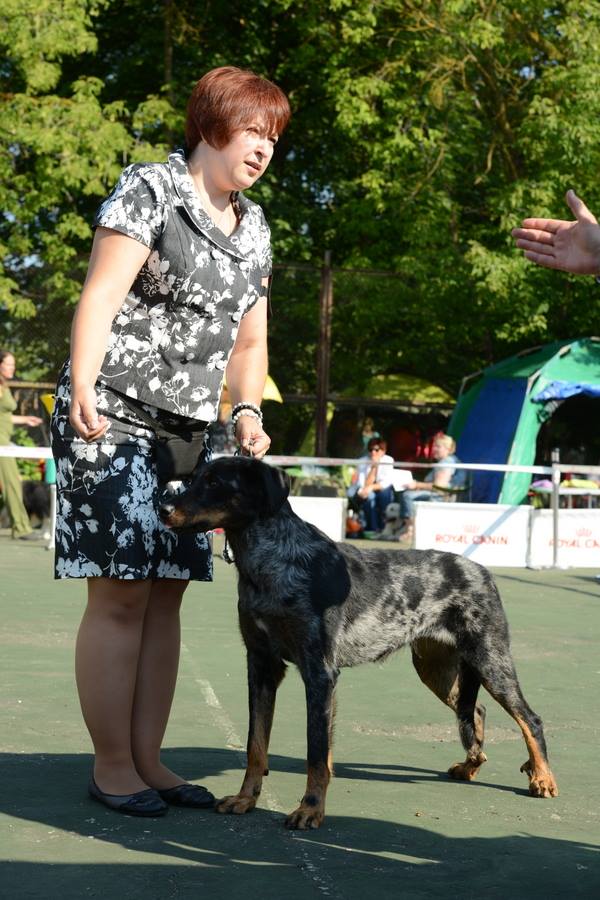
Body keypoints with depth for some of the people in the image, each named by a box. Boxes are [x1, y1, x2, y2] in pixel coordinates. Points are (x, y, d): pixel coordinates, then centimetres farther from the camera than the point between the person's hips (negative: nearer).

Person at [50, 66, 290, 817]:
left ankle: (147, 758, 13)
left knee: (166, 594, 6)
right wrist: (81, 388, -26)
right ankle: (111, 767, 2)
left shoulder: (254, 228, 16)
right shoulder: (150, 190, -4)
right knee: (120, 593, -7)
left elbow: (249, 340, 19)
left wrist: (246, 415, 2)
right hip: (113, 418, -7)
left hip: (188, 431, 7)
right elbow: (100, 296, -14)